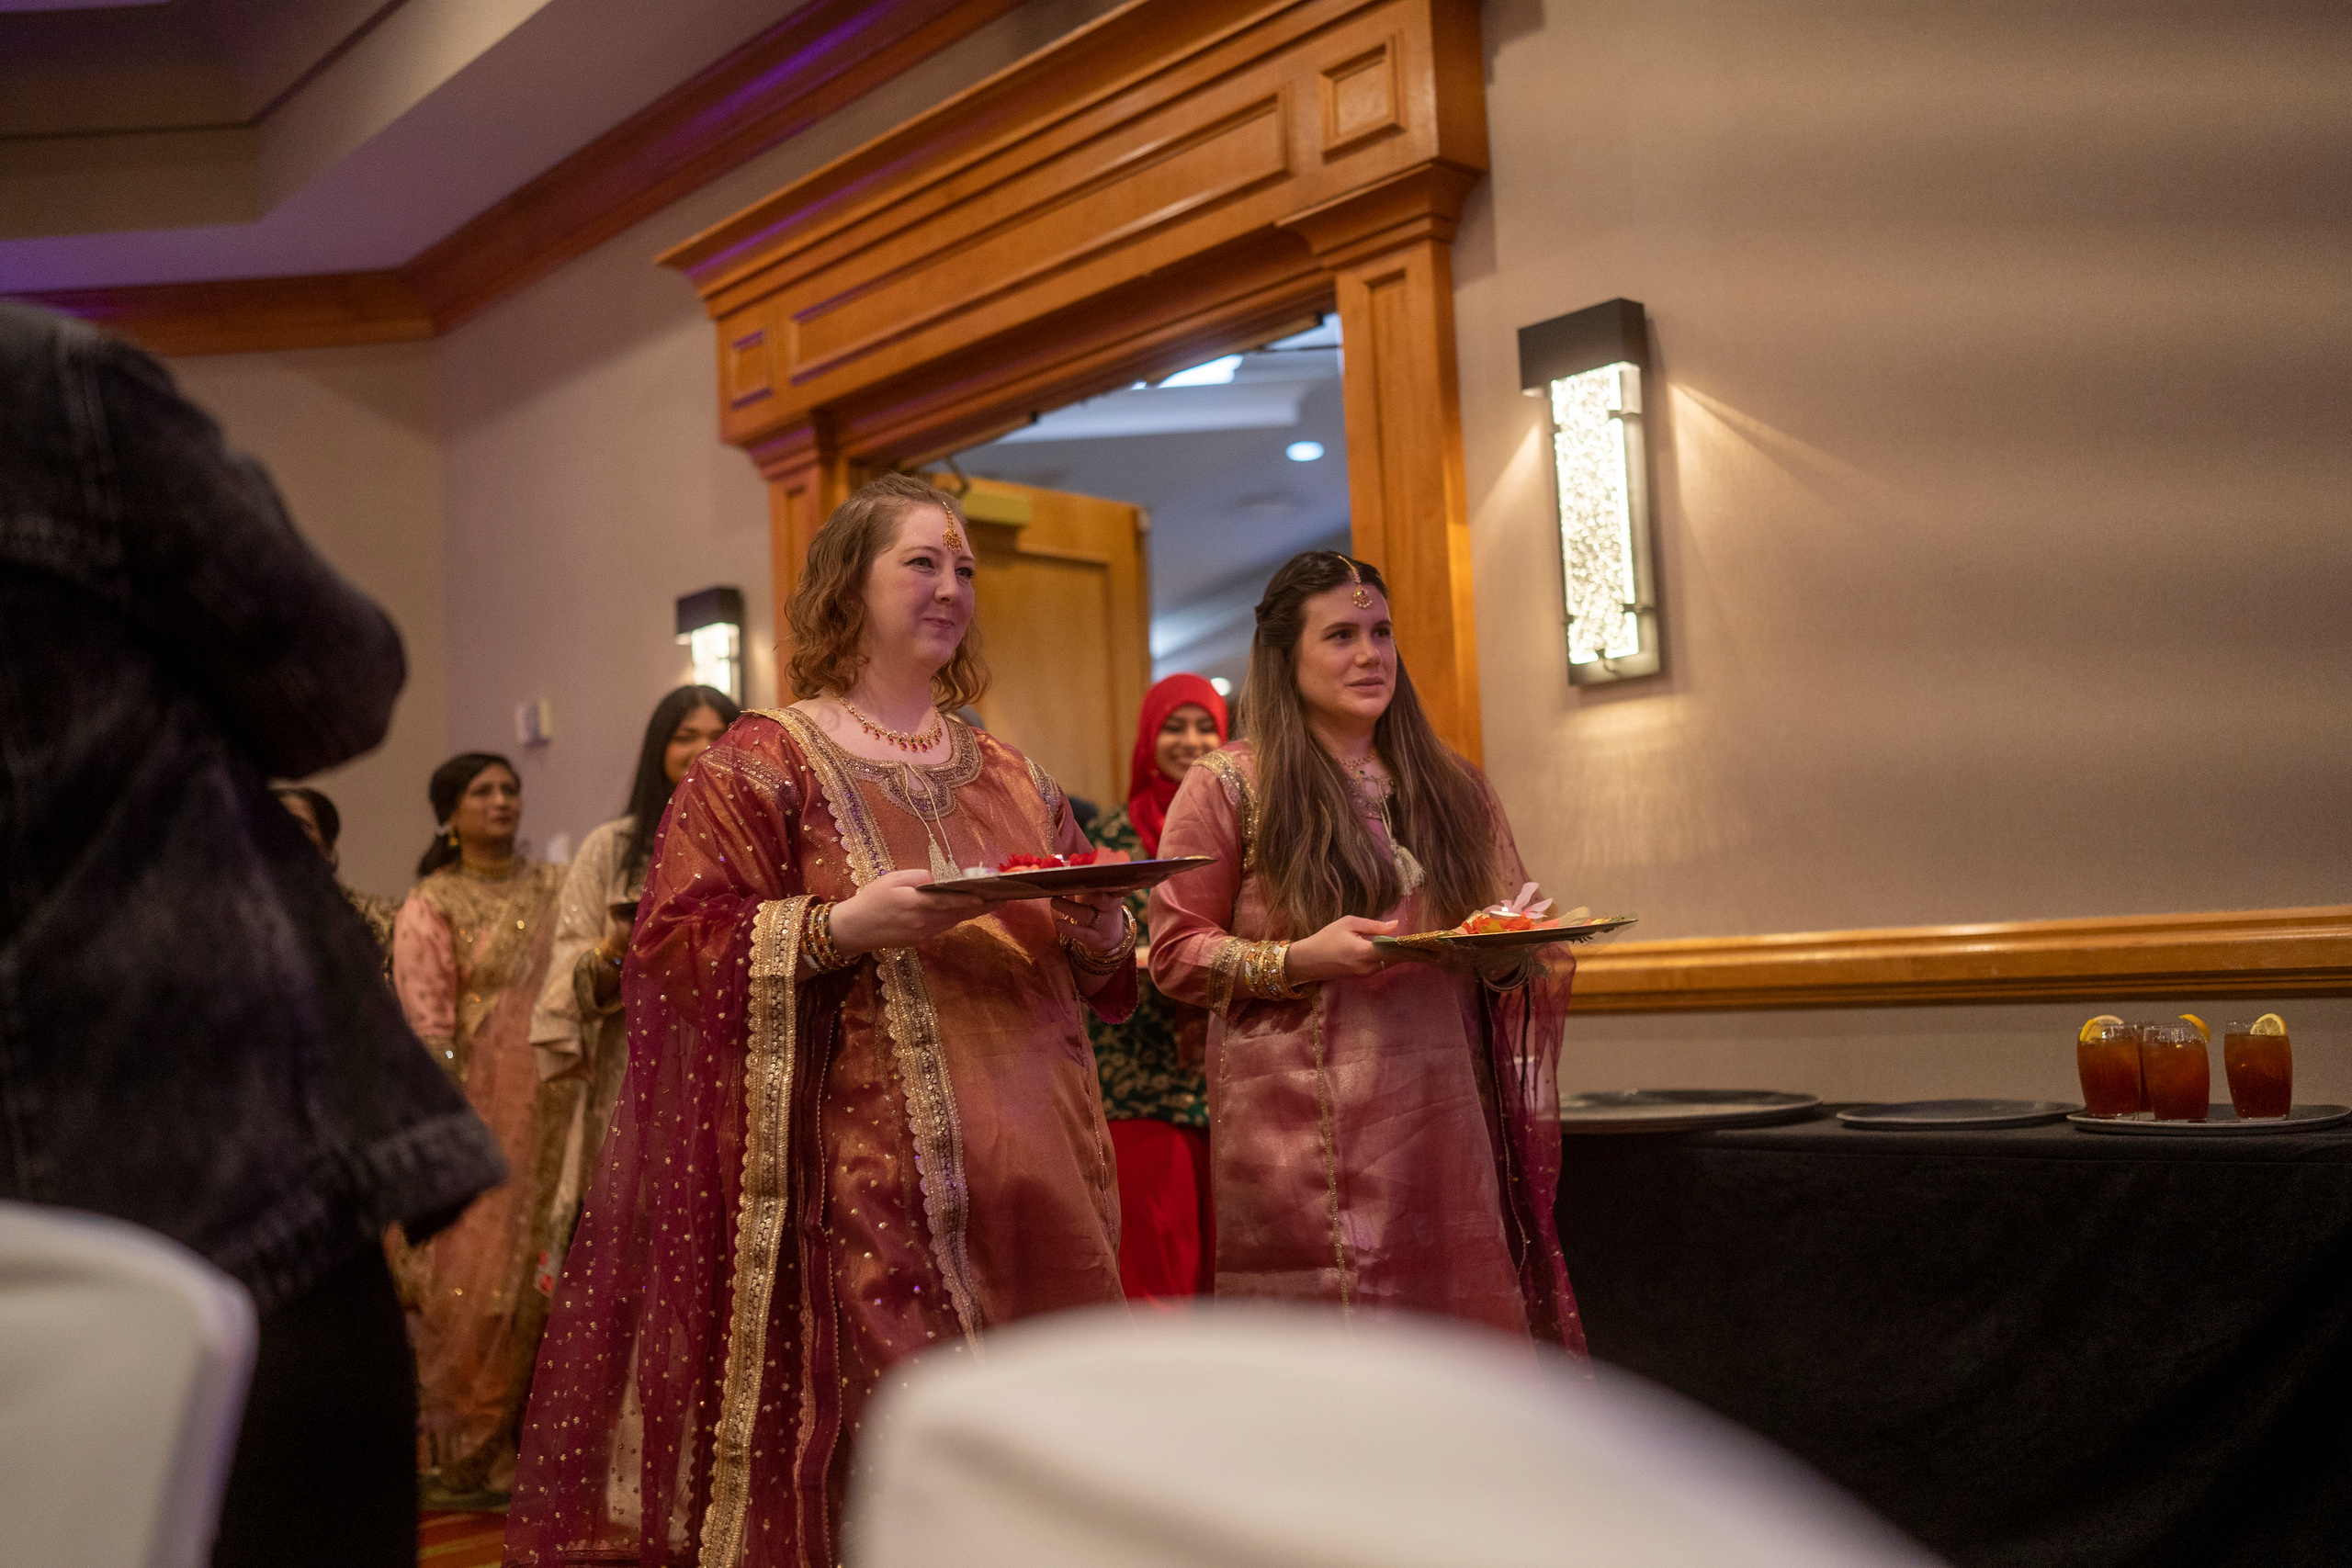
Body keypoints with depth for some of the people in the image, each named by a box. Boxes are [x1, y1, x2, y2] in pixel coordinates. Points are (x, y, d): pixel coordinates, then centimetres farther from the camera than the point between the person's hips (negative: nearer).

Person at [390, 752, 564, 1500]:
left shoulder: (556, 888, 12)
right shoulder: (430, 907, 2)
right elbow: (426, 1027, -6)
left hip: (553, 1109, 3)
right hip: (477, 1113, -3)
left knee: (543, 1273, 4)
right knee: (473, 1275, -2)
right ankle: (461, 1450, 10)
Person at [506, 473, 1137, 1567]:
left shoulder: (1011, 778, 18)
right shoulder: (765, 764, 2)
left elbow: (1097, 967, 20)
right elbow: (678, 943, -7)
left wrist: (1099, 928, -4)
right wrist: (842, 926, -20)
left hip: (1027, 1169, 5)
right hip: (864, 1179, -5)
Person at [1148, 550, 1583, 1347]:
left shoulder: (1452, 786, 15)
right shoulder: (1227, 786, 1)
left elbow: (1515, 945, 20)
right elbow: (1175, 953, -1)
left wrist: (1509, 954, -3)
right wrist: (1300, 959, -16)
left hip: (1444, 1120, 4)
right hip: (1305, 1127, -4)